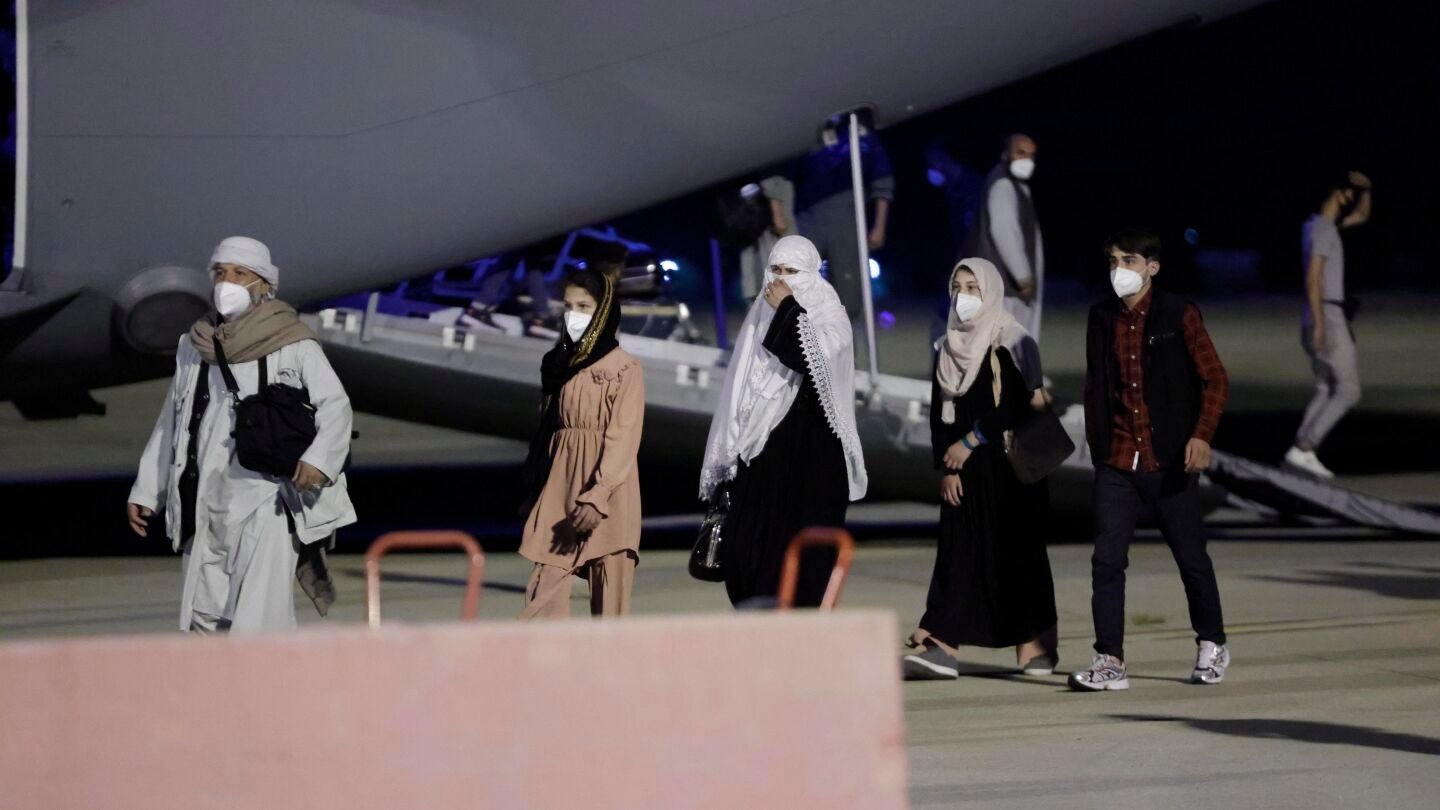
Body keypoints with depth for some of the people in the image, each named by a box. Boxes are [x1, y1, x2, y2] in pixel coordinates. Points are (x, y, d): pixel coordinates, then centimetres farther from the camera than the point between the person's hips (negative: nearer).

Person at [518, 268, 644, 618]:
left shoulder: (625, 369, -5)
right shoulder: (556, 364, 12)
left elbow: (623, 439, -11)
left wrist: (596, 497, -19)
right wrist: (532, 489, 13)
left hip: (608, 495, -5)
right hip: (558, 488, 5)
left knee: (610, 596, -2)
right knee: (544, 588, -3)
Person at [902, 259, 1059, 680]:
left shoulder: (1011, 342, -4)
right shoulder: (947, 348, 12)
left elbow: (1020, 402, -13)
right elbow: (939, 413, 10)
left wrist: (971, 441, -11)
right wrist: (945, 467, 0)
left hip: (1007, 463, -5)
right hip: (963, 469, 5)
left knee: (1014, 548, -2)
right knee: (957, 551, -1)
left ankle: (1037, 645, 6)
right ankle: (940, 647, -9)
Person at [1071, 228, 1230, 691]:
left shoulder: (1179, 315, -3)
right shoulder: (1102, 319, 8)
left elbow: (1215, 381, -3)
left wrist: (1202, 434, -16)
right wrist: (1096, 444, 14)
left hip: (1170, 461, -3)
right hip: (1117, 462, 3)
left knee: (1191, 557, 8)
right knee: (1107, 560, -8)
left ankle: (1212, 646, 27)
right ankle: (1110, 662, -7)